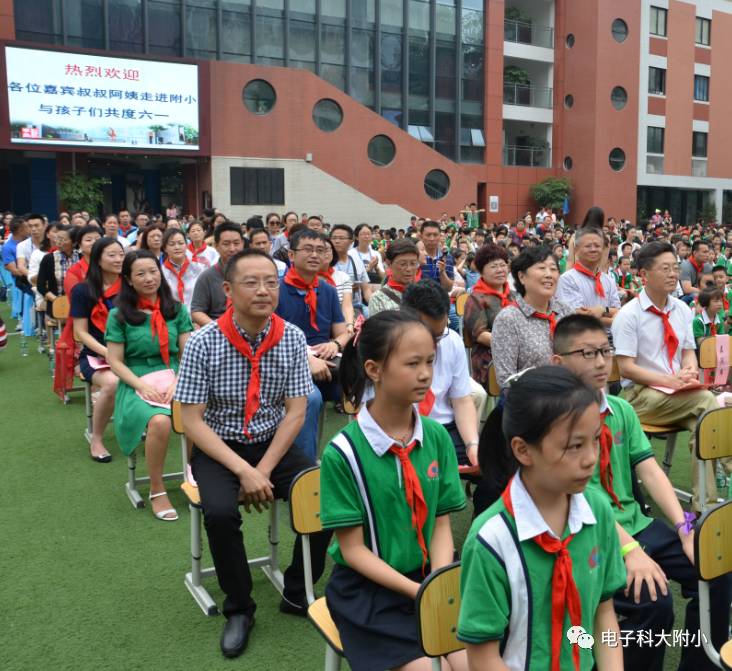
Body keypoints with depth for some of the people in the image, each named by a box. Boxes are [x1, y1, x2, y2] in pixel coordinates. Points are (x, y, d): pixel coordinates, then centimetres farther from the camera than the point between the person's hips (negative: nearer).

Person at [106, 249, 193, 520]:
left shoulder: (177, 309, 11)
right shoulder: (119, 315, 4)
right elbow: (115, 361, 1)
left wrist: (178, 382, -11)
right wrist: (143, 386, -13)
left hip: (176, 381, 2)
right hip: (137, 385, -2)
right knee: (159, 422, -35)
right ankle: (156, 490, -13)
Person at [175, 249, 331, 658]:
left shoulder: (292, 339, -7)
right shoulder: (203, 343, -14)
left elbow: (296, 413, -6)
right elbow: (193, 421, -13)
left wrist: (264, 470, -17)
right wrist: (243, 470, -23)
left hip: (275, 444, 2)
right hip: (218, 447, -2)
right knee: (221, 512, -29)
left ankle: (297, 593, 5)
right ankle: (239, 608, -3)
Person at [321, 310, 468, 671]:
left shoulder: (437, 437, -3)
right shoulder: (343, 452, -17)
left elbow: (441, 525, 1)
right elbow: (353, 549, -12)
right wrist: (418, 592, -18)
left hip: (430, 577, 4)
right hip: (368, 588, -4)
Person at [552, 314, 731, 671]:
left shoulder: (621, 409, 8)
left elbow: (649, 469, 3)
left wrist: (684, 528, -10)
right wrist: (629, 549, -27)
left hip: (635, 523, 7)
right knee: (653, 601, -25)